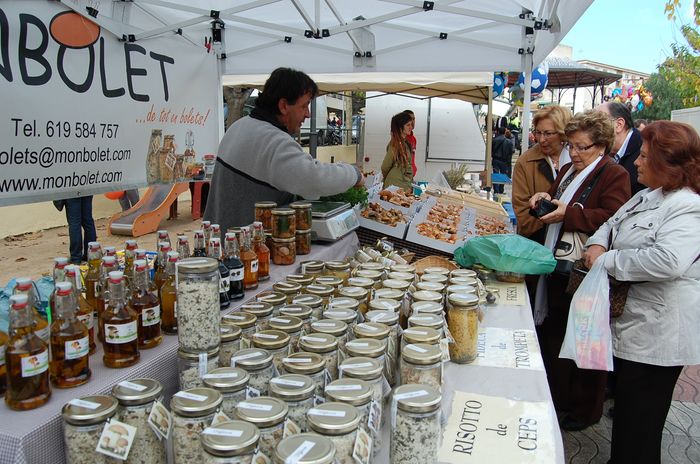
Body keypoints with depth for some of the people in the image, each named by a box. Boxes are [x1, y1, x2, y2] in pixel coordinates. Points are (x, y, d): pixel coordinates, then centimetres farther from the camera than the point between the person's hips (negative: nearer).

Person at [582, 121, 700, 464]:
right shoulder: (648, 196, 11)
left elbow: (668, 261, -36)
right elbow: (612, 224, 20)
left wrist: (607, 260, -24)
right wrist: (597, 243, -3)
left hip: (654, 337, -10)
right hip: (632, 327, 10)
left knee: (639, 427, 4)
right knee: (626, 411, 24)